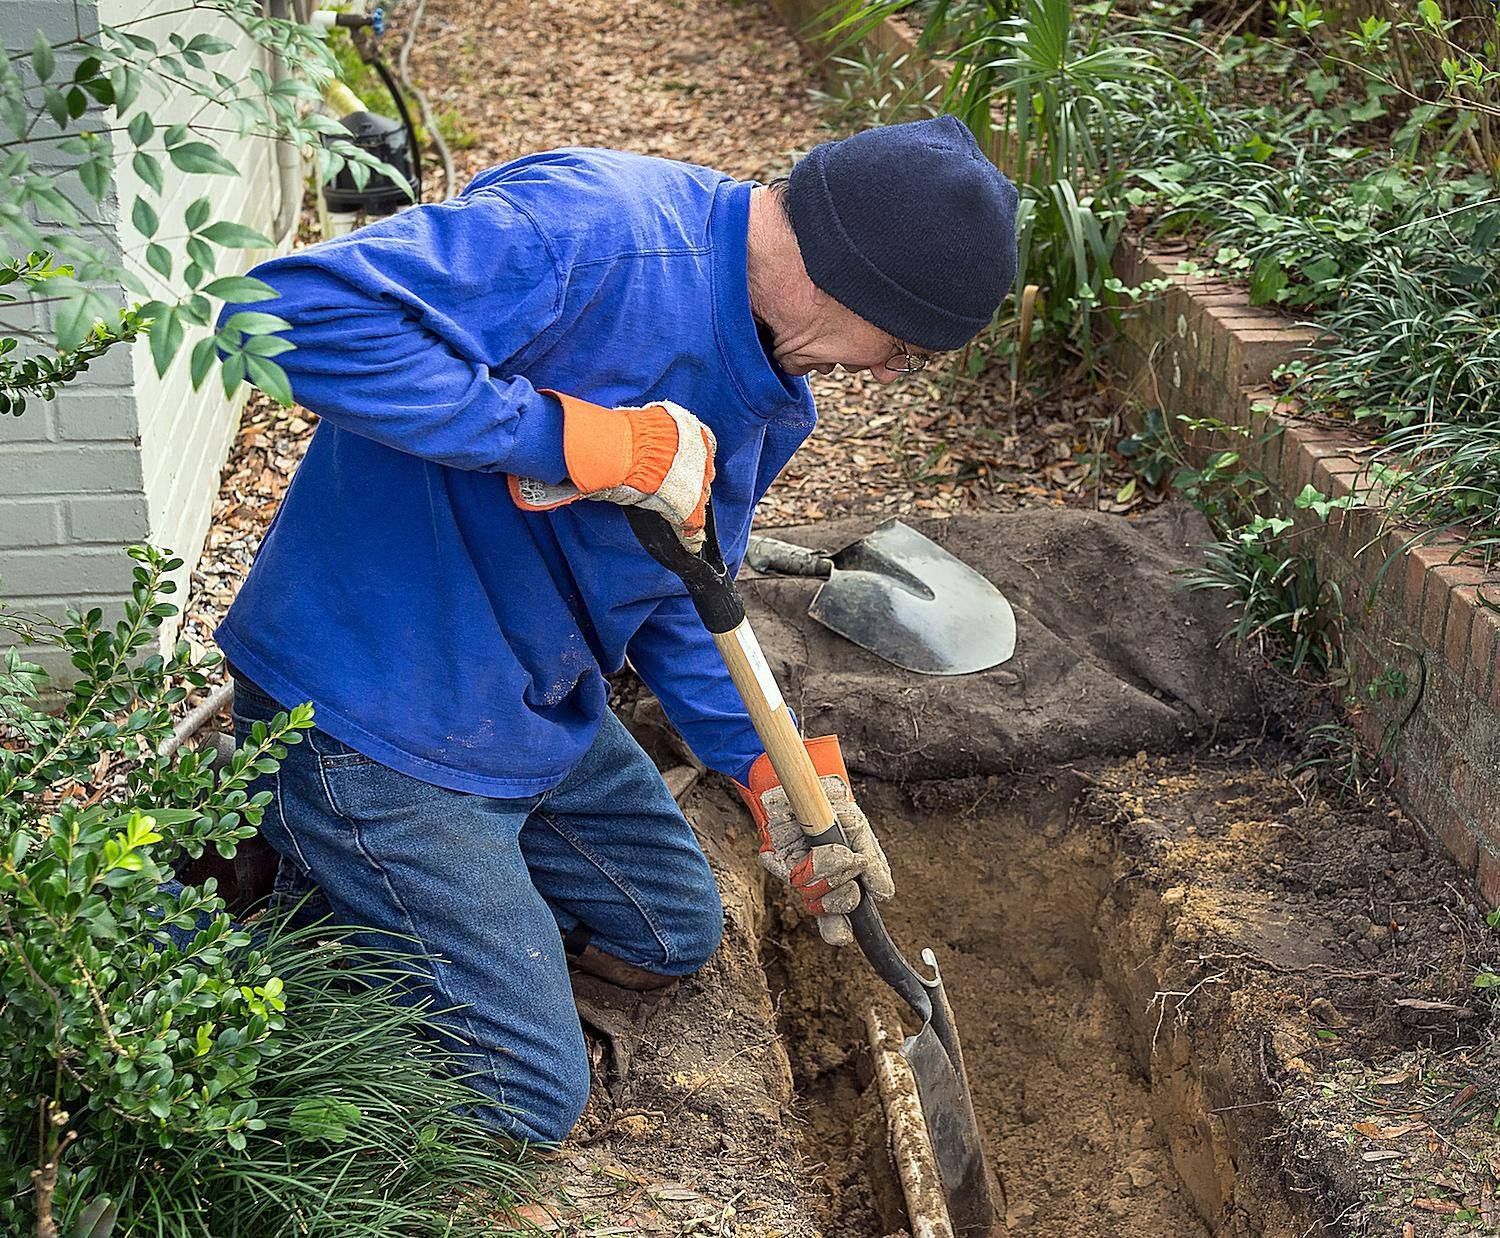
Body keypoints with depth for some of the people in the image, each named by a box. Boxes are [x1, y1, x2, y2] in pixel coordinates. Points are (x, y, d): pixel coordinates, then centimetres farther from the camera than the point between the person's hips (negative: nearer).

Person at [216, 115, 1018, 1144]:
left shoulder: (773, 389, 2)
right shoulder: (587, 232, -29)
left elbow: (676, 591, 12)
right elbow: (293, 311, -39)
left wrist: (773, 769, -1)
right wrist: (571, 437, -36)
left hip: (541, 709, 9)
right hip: (375, 708, -9)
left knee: (673, 936, 24)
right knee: (526, 1102, -3)